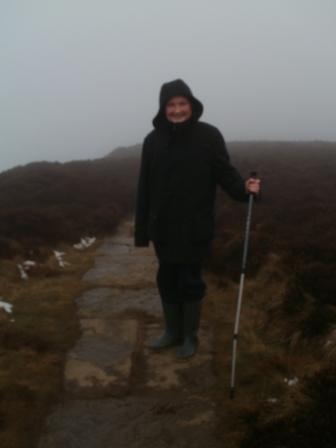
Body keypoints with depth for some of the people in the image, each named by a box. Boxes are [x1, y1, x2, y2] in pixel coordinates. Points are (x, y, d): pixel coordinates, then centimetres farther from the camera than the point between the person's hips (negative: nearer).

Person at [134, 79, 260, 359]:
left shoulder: (209, 136, -7)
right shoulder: (153, 140, 2)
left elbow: (225, 172, -6)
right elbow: (145, 188, 2)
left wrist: (244, 188, -28)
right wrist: (142, 230, 2)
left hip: (195, 227, -3)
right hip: (164, 227, 4)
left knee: (191, 281, 7)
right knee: (167, 281, 14)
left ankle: (190, 336, 27)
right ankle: (173, 331, 34)